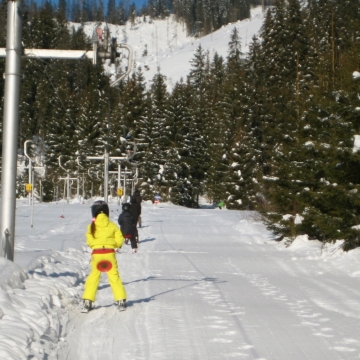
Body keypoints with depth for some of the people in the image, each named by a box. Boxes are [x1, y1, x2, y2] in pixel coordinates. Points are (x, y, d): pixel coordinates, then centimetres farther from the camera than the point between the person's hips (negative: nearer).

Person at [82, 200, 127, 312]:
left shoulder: (91, 226, -1)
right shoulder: (112, 225, 2)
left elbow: (89, 241, -4)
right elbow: (119, 240, 1)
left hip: (96, 254, 0)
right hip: (110, 253, 0)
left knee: (93, 277, 9)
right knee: (114, 276, 9)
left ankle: (87, 301, 6)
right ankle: (121, 300, 8)